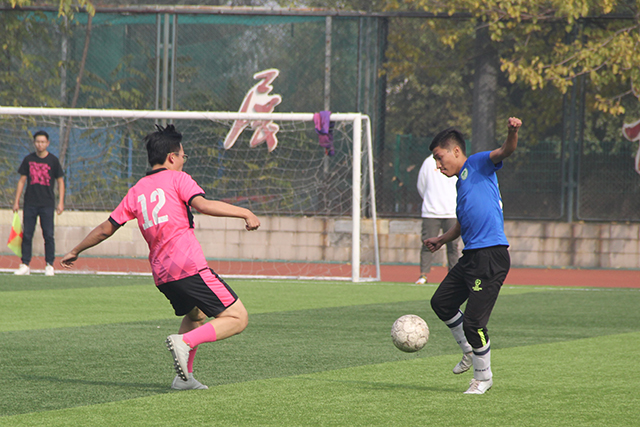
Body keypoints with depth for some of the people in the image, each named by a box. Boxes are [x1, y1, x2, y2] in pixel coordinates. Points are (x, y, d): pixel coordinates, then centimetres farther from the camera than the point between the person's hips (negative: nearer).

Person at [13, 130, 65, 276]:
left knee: (48, 235, -4)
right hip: (30, 203, 2)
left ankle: (50, 265, 3)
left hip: (47, 204, -2)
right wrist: (16, 201, 6)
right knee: (26, 235, 0)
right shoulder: (28, 159, 7)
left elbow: (60, 182, 6)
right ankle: (25, 265, 4)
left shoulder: (53, 160, 2)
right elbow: (22, 180, 11)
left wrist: (61, 202, -2)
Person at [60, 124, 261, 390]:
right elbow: (202, 204, -17)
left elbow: (106, 229, 19)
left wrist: (75, 252, 32)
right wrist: (244, 213, -13)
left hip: (161, 275, 7)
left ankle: (184, 377, 21)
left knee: (195, 314, 33)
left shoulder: (136, 191, 17)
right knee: (238, 318, -5)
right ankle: (185, 341, -23)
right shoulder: (177, 179, 1)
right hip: (189, 266, -7)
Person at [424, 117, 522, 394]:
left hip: (491, 257, -10)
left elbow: (504, 152, -23)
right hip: (471, 256, 10)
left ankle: (483, 376, 11)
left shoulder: (478, 164, -3)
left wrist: (512, 133, -41)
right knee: (441, 302, 20)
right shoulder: (461, 181, 23)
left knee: (473, 322, -8)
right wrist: (442, 239, 39)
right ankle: (471, 351, 36)